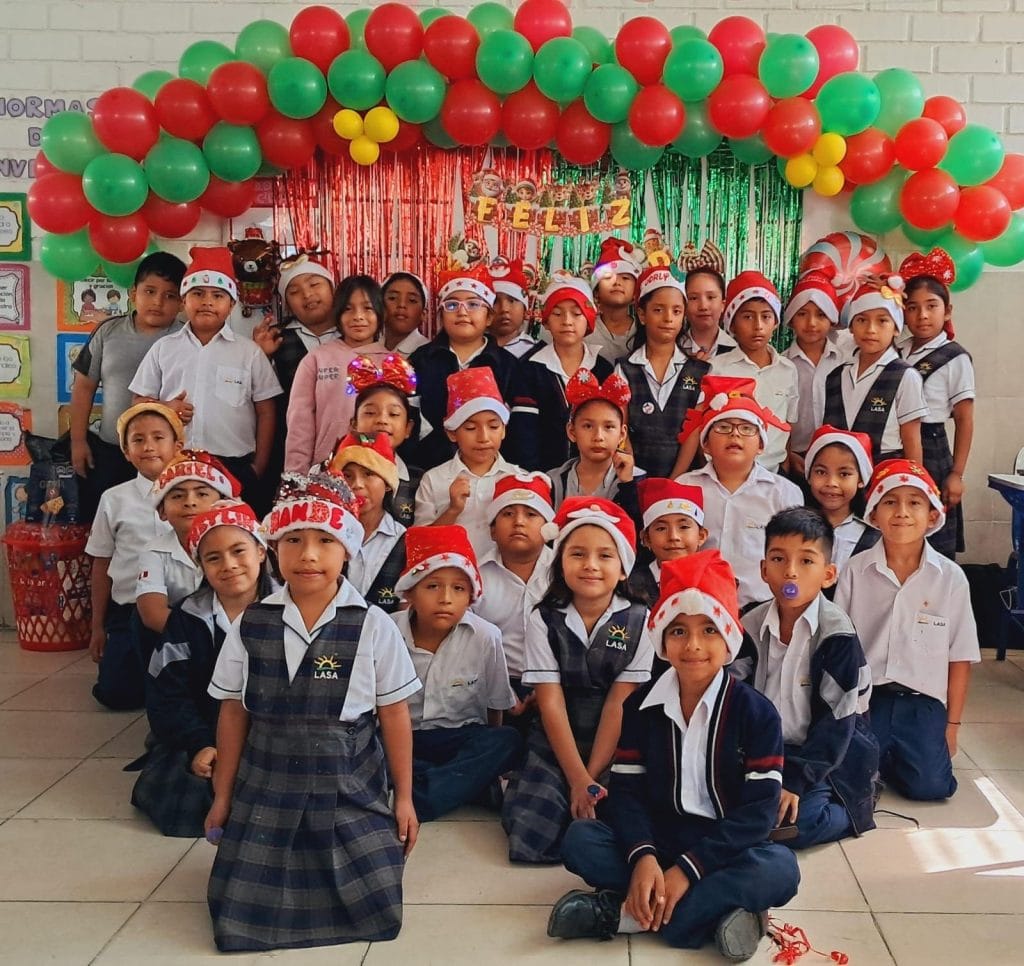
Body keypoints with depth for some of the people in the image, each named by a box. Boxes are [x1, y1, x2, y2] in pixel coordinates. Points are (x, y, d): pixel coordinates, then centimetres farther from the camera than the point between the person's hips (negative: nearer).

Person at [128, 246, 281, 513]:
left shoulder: (250, 352, 4)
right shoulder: (163, 348, 9)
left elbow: (266, 413, 5)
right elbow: (141, 402, 12)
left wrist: (258, 468, 0)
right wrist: (164, 409, -10)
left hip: (234, 466, -1)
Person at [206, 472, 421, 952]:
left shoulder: (373, 627, -10)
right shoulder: (249, 625, -4)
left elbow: (394, 716, -2)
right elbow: (233, 714, 4)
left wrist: (404, 797, 1)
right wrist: (222, 795, 7)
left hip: (349, 789, -1)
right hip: (266, 787, 2)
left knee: (374, 912, -2)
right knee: (240, 922, 2)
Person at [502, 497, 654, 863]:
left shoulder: (639, 621, -6)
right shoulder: (544, 620, -4)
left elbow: (619, 704, -8)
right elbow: (551, 703, -8)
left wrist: (592, 777, -13)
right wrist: (578, 779, -15)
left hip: (615, 750, 0)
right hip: (554, 748, 0)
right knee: (528, 841, -19)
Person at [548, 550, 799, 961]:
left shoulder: (756, 712, -9)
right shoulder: (642, 705, 0)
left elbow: (759, 810, -15)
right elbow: (626, 790, -4)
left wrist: (687, 869, -24)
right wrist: (643, 856, -25)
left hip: (724, 850, -2)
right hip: (657, 840, 2)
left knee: (779, 870, -32)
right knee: (580, 839, -21)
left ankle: (622, 914, -29)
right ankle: (716, 910, -28)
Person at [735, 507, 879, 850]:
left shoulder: (837, 634, -16)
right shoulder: (753, 625, -2)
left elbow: (836, 722, -16)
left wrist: (796, 782, -21)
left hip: (826, 754, -5)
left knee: (795, 823, -27)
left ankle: (855, 807, 5)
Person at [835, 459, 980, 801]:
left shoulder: (950, 577, -3)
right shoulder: (856, 571, -3)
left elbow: (960, 658, 3)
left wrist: (952, 724, 3)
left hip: (923, 704, 0)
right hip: (864, 698, 0)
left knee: (929, 785, -18)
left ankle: (892, 758, 14)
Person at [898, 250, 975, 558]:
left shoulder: (955, 358, -3)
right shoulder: (897, 353, 8)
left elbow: (964, 420, -4)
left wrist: (956, 474, -7)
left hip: (930, 452, -4)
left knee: (934, 548, -1)